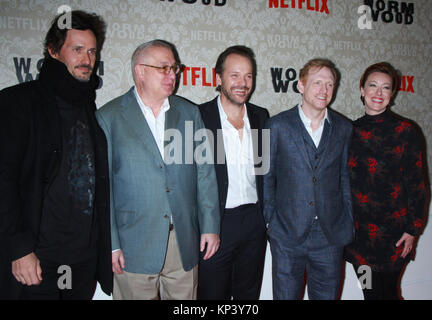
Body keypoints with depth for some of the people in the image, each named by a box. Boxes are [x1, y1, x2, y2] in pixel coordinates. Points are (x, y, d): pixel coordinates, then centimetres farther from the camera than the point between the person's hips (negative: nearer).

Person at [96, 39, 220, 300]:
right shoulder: (109, 117, -1)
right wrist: (110, 244, -6)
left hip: (185, 243, 3)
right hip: (134, 247, -2)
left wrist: (210, 227, 3)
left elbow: (205, 173, 7)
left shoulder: (190, 113, 8)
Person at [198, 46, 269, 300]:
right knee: (213, 293, 11)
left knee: (249, 294, 20)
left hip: (254, 221, 5)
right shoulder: (199, 116, -9)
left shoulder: (261, 116, 6)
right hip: (214, 223, -4)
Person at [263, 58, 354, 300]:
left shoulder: (343, 128, 6)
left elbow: (344, 177, 11)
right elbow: (267, 176, 1)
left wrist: (348, 223, 8)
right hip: (287, 235, -2)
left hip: (331, 235, 2)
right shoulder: (278, 125, -2)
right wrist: (270, 219, -1)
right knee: (286, 294, 10)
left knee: (327, 294, 14)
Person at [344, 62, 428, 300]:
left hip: (393, 230, -3)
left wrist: (412, 229, -7)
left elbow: (416, 184, -4)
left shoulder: (405, 131, -6)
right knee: (369, 292, 13)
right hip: (359, 229, 4)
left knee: (387, 291, 4)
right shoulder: (352, 130, 5)